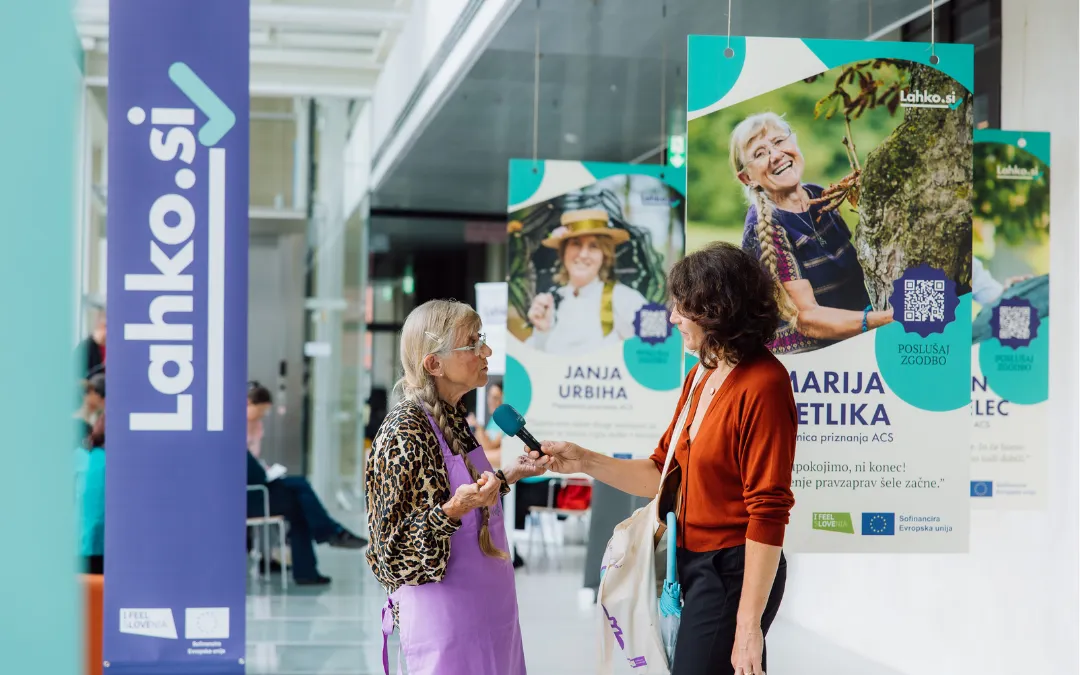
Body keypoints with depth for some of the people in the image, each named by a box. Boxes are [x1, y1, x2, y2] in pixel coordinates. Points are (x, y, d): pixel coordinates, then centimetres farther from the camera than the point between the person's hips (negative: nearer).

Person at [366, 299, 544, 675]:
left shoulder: (452, 419, 7)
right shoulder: (405, 431, -19)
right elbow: (396, 549, -18)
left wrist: (508, 476, 15)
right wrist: (453, 510, -31)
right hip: (445, 614, -8)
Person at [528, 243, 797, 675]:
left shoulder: (762, 386, -20)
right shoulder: (700, 378, 9)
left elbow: (768, 512, -22)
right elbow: (664, 473, 13)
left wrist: (748, 625, -23)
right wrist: (584, 462, 1)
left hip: (734, 572, -9)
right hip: (694, 562, 9)